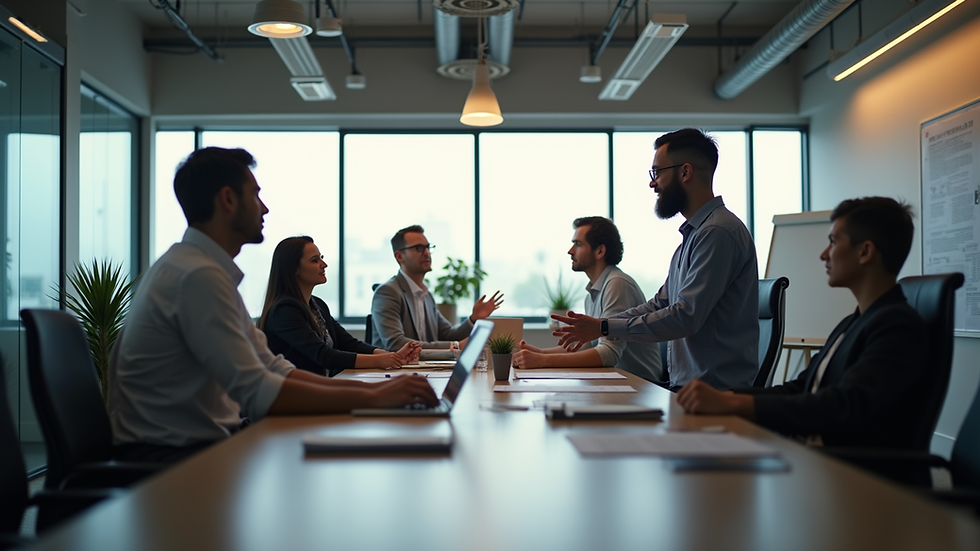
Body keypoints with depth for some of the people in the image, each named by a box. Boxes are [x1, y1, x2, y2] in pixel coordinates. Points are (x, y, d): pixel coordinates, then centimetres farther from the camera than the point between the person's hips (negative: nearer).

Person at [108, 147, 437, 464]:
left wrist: (370, 389, 0)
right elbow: (258, 393, -25)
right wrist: (373, 399, -20)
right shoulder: (198, 275, -20)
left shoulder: (210, 270, 13)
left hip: (204, 438, 9)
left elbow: (271, 367, 11)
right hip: (165, 455, -9)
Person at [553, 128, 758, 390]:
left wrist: (603, 328, -13)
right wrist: (594, 325, 11)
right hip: (686, 387, 9)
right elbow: (659, 304, 22)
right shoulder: (693, 233, 20)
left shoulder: (719, 232, -15)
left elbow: (685, 317, -20)